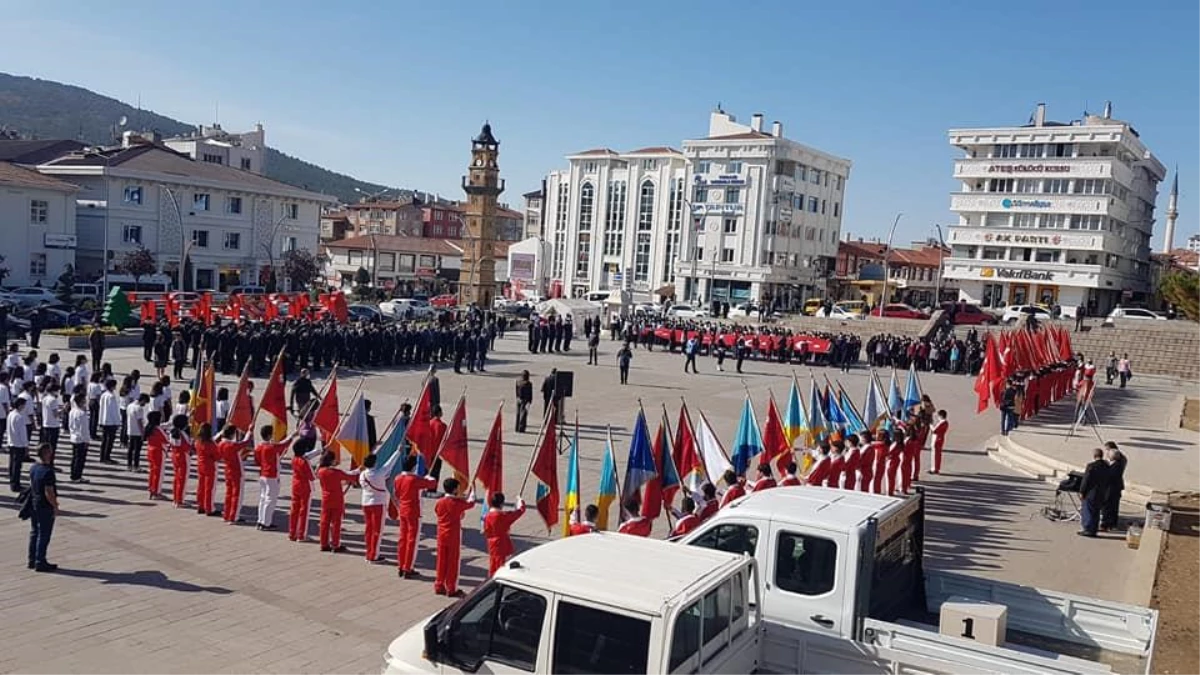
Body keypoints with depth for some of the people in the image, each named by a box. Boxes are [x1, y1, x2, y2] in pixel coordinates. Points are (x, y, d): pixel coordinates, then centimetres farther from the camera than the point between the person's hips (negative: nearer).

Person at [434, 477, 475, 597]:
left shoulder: (440, 502, -2)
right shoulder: (457, 503, -14)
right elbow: (471, 503, 2)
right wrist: (472, 492, 21)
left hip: (442, 536, 5)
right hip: (454, 537, -5)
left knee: (441, 561, 14)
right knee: (453, 562, 3)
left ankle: (439, 586, 21)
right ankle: (451, 589, 7)